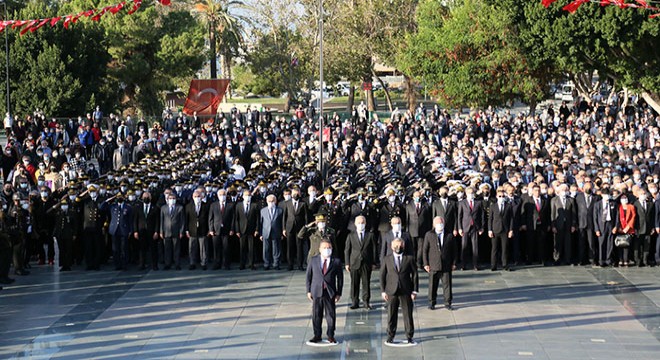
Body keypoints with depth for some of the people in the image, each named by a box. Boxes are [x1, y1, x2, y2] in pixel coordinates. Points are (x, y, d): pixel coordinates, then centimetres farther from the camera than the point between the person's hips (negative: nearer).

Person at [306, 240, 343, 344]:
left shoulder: (336, 261, 0)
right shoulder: (313, 260, 3)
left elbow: (340, 278, 3)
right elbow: (308, 276, 7)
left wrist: (339, 293, -1)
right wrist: (309, 291, 2)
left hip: (330, 292, -1)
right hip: (317, 291, 1)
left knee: (331, 314, 4)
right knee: (316, 314, 6)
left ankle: (330, 336, 16)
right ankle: (317, 335, 17)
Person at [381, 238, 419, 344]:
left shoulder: (409, 259, 6)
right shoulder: (386, 260, 8)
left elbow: (414, 275, 5)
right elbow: (382, 276, 7)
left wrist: (415, 290, -2)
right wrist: (383, 291, -2)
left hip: (406, 291, 0)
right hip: (391, 292, 0)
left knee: (408, 314, 2)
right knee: (391, 315, 5)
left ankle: (409, 337, 11)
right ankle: (390, 336, 16)